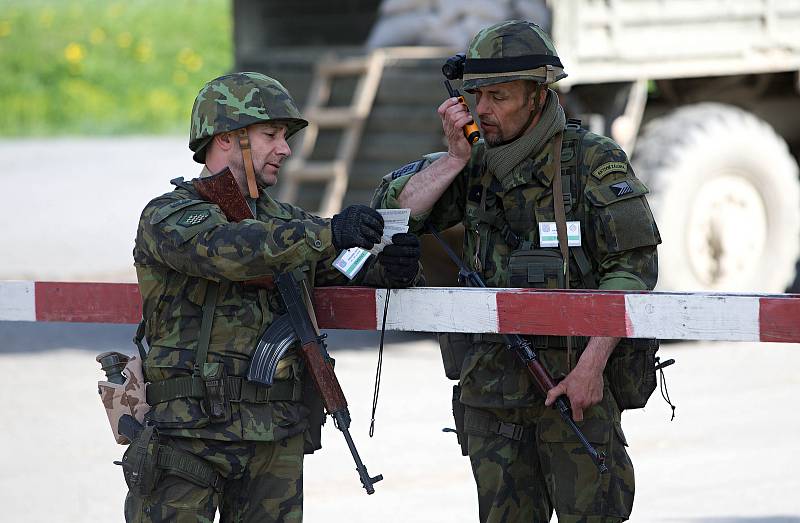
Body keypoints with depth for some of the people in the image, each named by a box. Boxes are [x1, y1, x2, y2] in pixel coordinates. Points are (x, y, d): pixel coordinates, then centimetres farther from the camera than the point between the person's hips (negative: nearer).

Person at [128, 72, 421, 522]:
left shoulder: (284, 221, 18)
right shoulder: (168, 218, -4)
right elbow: (228, 249, -24)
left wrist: (392, 266, -10)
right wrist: (327, 234, -31)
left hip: (277, 446, 6)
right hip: (188, 436, -6)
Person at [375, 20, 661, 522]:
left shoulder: (595, 161, -7)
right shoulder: (476, 165, 8)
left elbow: (634, 267, -11)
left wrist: (591, 365, -18)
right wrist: (456, 156, -12)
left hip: (574, 382, -5)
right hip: (491, 384, 5)